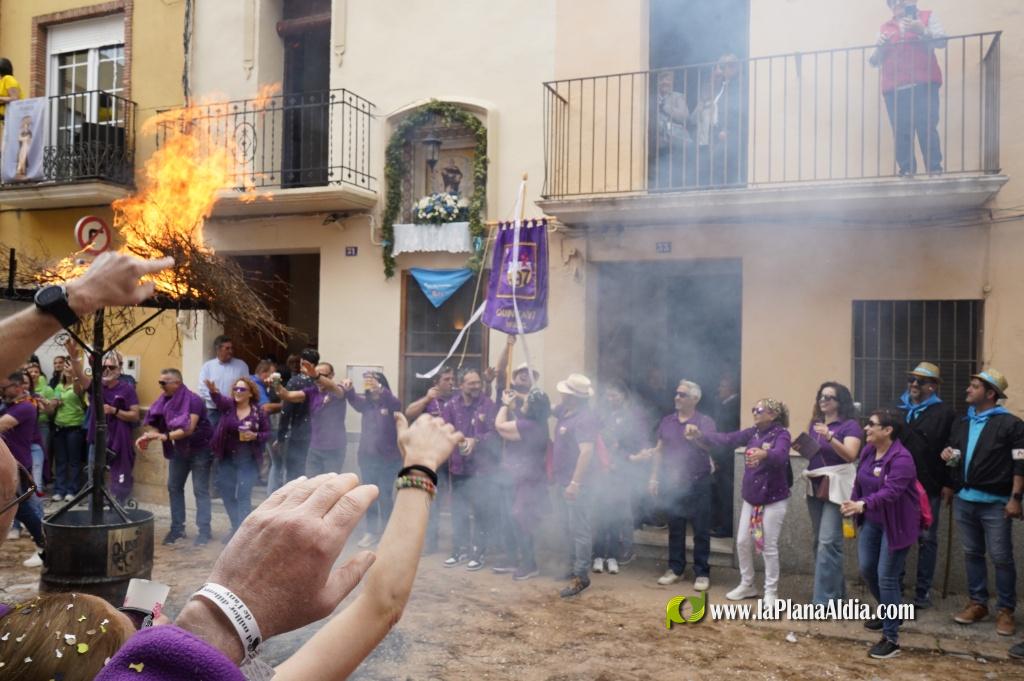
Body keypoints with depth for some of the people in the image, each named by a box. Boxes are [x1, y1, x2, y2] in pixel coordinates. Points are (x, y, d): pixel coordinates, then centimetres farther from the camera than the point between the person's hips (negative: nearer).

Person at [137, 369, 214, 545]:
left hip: (199, 449, -7)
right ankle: (177, 528, 17)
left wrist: (165, 436, -36)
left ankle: (204, 530, -3)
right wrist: (147, 436, -22)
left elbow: (189, 429, -28)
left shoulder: (193, 400, -22)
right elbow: (155, 424, -3)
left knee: (200, 490, -6)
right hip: (178, 450, 7)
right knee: (174, 487, 8)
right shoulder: (165, 401, -2)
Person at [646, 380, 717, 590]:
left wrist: (697, 435, -42)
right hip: (671, 483, 4)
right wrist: (654, 477, 6)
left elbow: (709, 446, -21)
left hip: (698, 484, -4)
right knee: (675, 528, 12)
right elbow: (659, 450, 10)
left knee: (701, 530, 2)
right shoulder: (667, 421, 7)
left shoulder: (704, 421, -5)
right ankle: (675, 568, 23)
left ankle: (702, 573, 11)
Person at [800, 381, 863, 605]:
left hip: (836, 486, -7)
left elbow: (851, 455, -19)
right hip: (815, 485, 7)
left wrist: (830, 437, -32)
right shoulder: (815, 423, 13)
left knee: (828, 542, -11)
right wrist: (800, 448, -3)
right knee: (819, 540, 12)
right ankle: (836, 589, 27)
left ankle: (824, 599, -8)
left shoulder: (850, 425, -6)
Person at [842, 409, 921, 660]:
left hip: (896, 524, -8)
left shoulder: (901, 458, -24)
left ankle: (891, 638, 5)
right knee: (866, 569, 13)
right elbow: (859, 482, 10)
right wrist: (853, 506, 13)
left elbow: (891, 491, -36)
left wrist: (863, 504, -49)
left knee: (887, 577, -6)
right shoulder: (868, 451, 0)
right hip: (871, 521, 8)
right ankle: (889, 612, 38)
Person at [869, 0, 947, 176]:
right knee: (901, 132, -8)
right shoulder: (884, 28, 22)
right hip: (894, 88, 2)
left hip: (923, 84, -2)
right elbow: (874, 61, 18)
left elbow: (942, 41, 5)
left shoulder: (927, 17, 17)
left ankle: (934, 168, -11)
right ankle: (906, 171, -7)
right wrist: (879, 47, -2)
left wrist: (922, 32, -10)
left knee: (927, 127, -13)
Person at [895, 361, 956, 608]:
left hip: (928, 488, -3)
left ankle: (923, 591, 16)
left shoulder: (945, 413, -1)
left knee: (927, 539, 7)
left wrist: (948, 484, -10)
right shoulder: (897, 410, 11)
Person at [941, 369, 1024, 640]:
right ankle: (978, 603, 21)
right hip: (963, 500, 6)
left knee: (1001, 557, 0)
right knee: (972, 554, 12)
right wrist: (949, 456, 3)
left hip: (995, 502, -6)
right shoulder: (961, 424, 14)